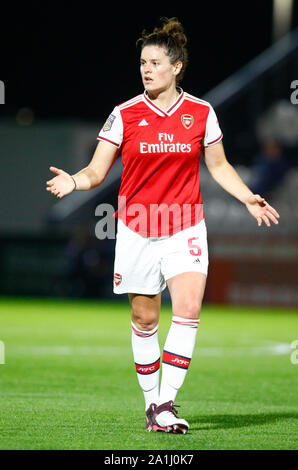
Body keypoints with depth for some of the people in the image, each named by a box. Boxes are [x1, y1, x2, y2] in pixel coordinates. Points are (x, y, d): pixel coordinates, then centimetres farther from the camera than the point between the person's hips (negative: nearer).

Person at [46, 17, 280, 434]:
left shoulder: (201, 113, 1)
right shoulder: (124, 115, -2)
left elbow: (219, 166, 15)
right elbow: (97, 171, 1)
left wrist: (248, 198, 3)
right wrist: (73, 181, -20)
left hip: (185, 227, 0)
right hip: (136, 228, 0)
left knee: (189, 308, -17)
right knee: (144, 318, 4)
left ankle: (167, 402, -14)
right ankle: (151, 403, 18)